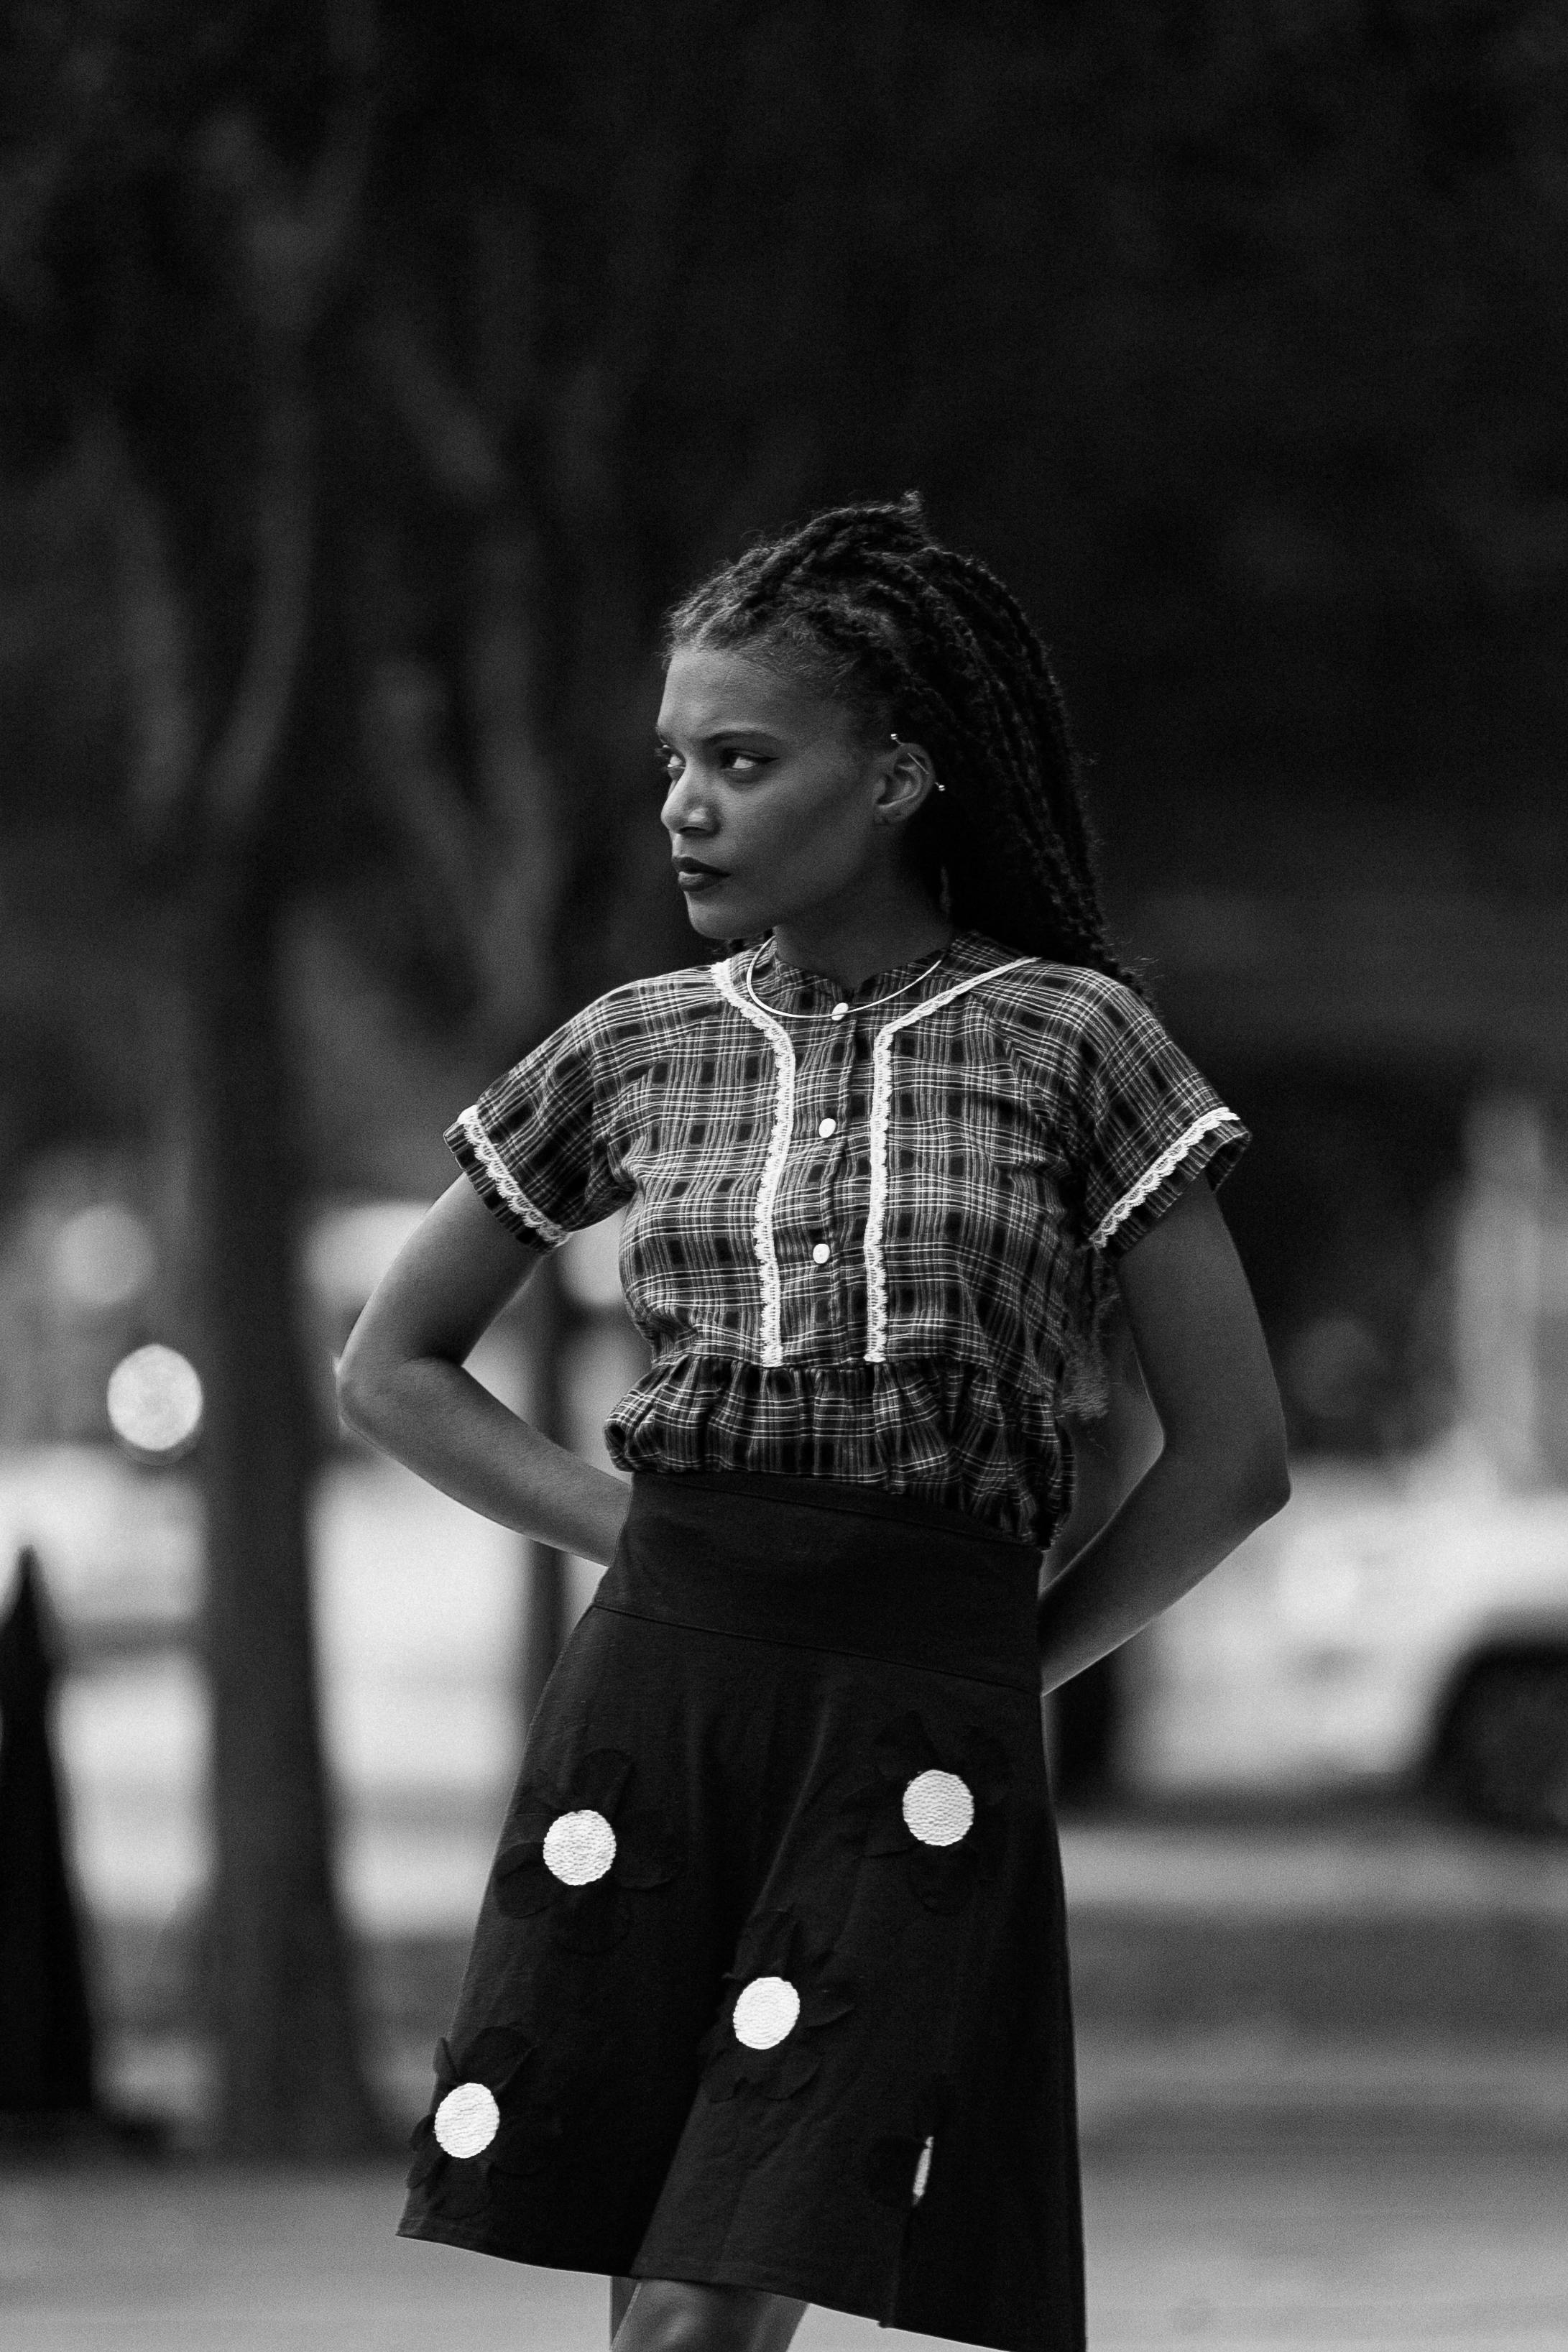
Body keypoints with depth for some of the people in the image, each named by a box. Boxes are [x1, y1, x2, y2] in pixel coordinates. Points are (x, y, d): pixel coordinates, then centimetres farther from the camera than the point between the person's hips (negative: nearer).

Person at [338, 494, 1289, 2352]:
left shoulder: (1066, 1039, 0)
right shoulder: (636, 1051, 9)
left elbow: (1232, 1456, 2)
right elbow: (395, 1369, 20)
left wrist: (997, 1677, 3)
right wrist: (639, 1538, 8)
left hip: (918, 1742, -3)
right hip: (650, 1695, 3)